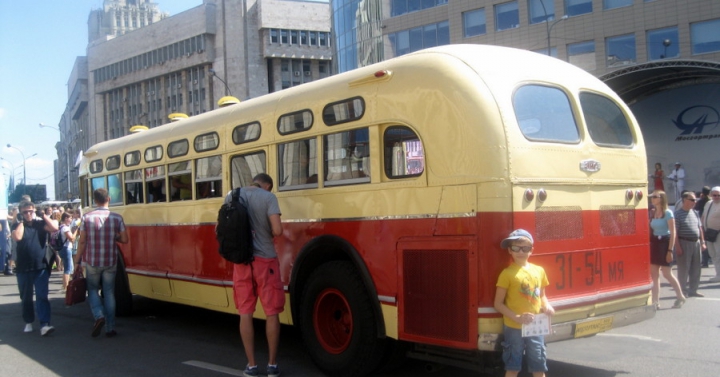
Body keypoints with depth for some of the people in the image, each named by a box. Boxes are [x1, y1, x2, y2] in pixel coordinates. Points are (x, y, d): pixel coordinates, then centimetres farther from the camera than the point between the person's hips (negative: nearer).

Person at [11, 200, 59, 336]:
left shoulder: (40, 223, 5)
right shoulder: (17, 225, 2)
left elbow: (55, 228, -13)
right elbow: (17, 237, -19)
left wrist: (44, 215, -8)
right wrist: (21, 222, -10)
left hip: (41, 266, -1)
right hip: (23, 268, 1)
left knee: (42, 296, -7)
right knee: (26, 297, 13)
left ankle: (44, 324, -13)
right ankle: (28, 322, 27)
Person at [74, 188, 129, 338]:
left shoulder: (87, 217, -7)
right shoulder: (117, 218, -5)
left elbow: (82, 241, -5)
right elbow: (124, 239, -5)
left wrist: (77, 261, 4)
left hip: (92, 262, -1)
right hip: (110, 262, 1)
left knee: (92, 289, 18)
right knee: (109, 293, 10)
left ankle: (99, 316, -6)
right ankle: (110, 328, 9)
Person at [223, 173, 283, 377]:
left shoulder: (231, 197, 6)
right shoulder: (268, 197, -6)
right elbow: (277, 230, -15)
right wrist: (269, 233, 6)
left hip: (241, 260, 3)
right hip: (265, 259, -3)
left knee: (245, 313, 8)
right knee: (271, 313, 7)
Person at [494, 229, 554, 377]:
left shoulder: (539, 270, 5)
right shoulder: (507, 273, -8)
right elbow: (498, 304, -7)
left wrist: (547, 306, -4)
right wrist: (517, 317, -20)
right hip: (514, 328, -4)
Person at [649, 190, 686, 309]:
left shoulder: (668, 213, -10)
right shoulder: (653, 213, 9)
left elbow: (673, 233, -12)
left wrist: (670, 250, -17)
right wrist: (649, 246, 11)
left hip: (664, 242, -7)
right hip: (654, 243, 7)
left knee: (667, 274, 0)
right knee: (654, 275, 4)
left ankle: (680, 297, 20)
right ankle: (655, 302, 7)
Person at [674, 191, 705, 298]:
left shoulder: (695, 213, 12)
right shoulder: (678, 213, -9)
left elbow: (699, 228, 18)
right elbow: (674, 231, -13)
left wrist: (702, 242, 12)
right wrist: (677, 246, -17)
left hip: (696, 242, 7)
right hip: (684, 243, -7)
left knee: (696, 268, 10)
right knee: (684, 269, -1)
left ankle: (693, 290, 21)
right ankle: (683, 291, 8)